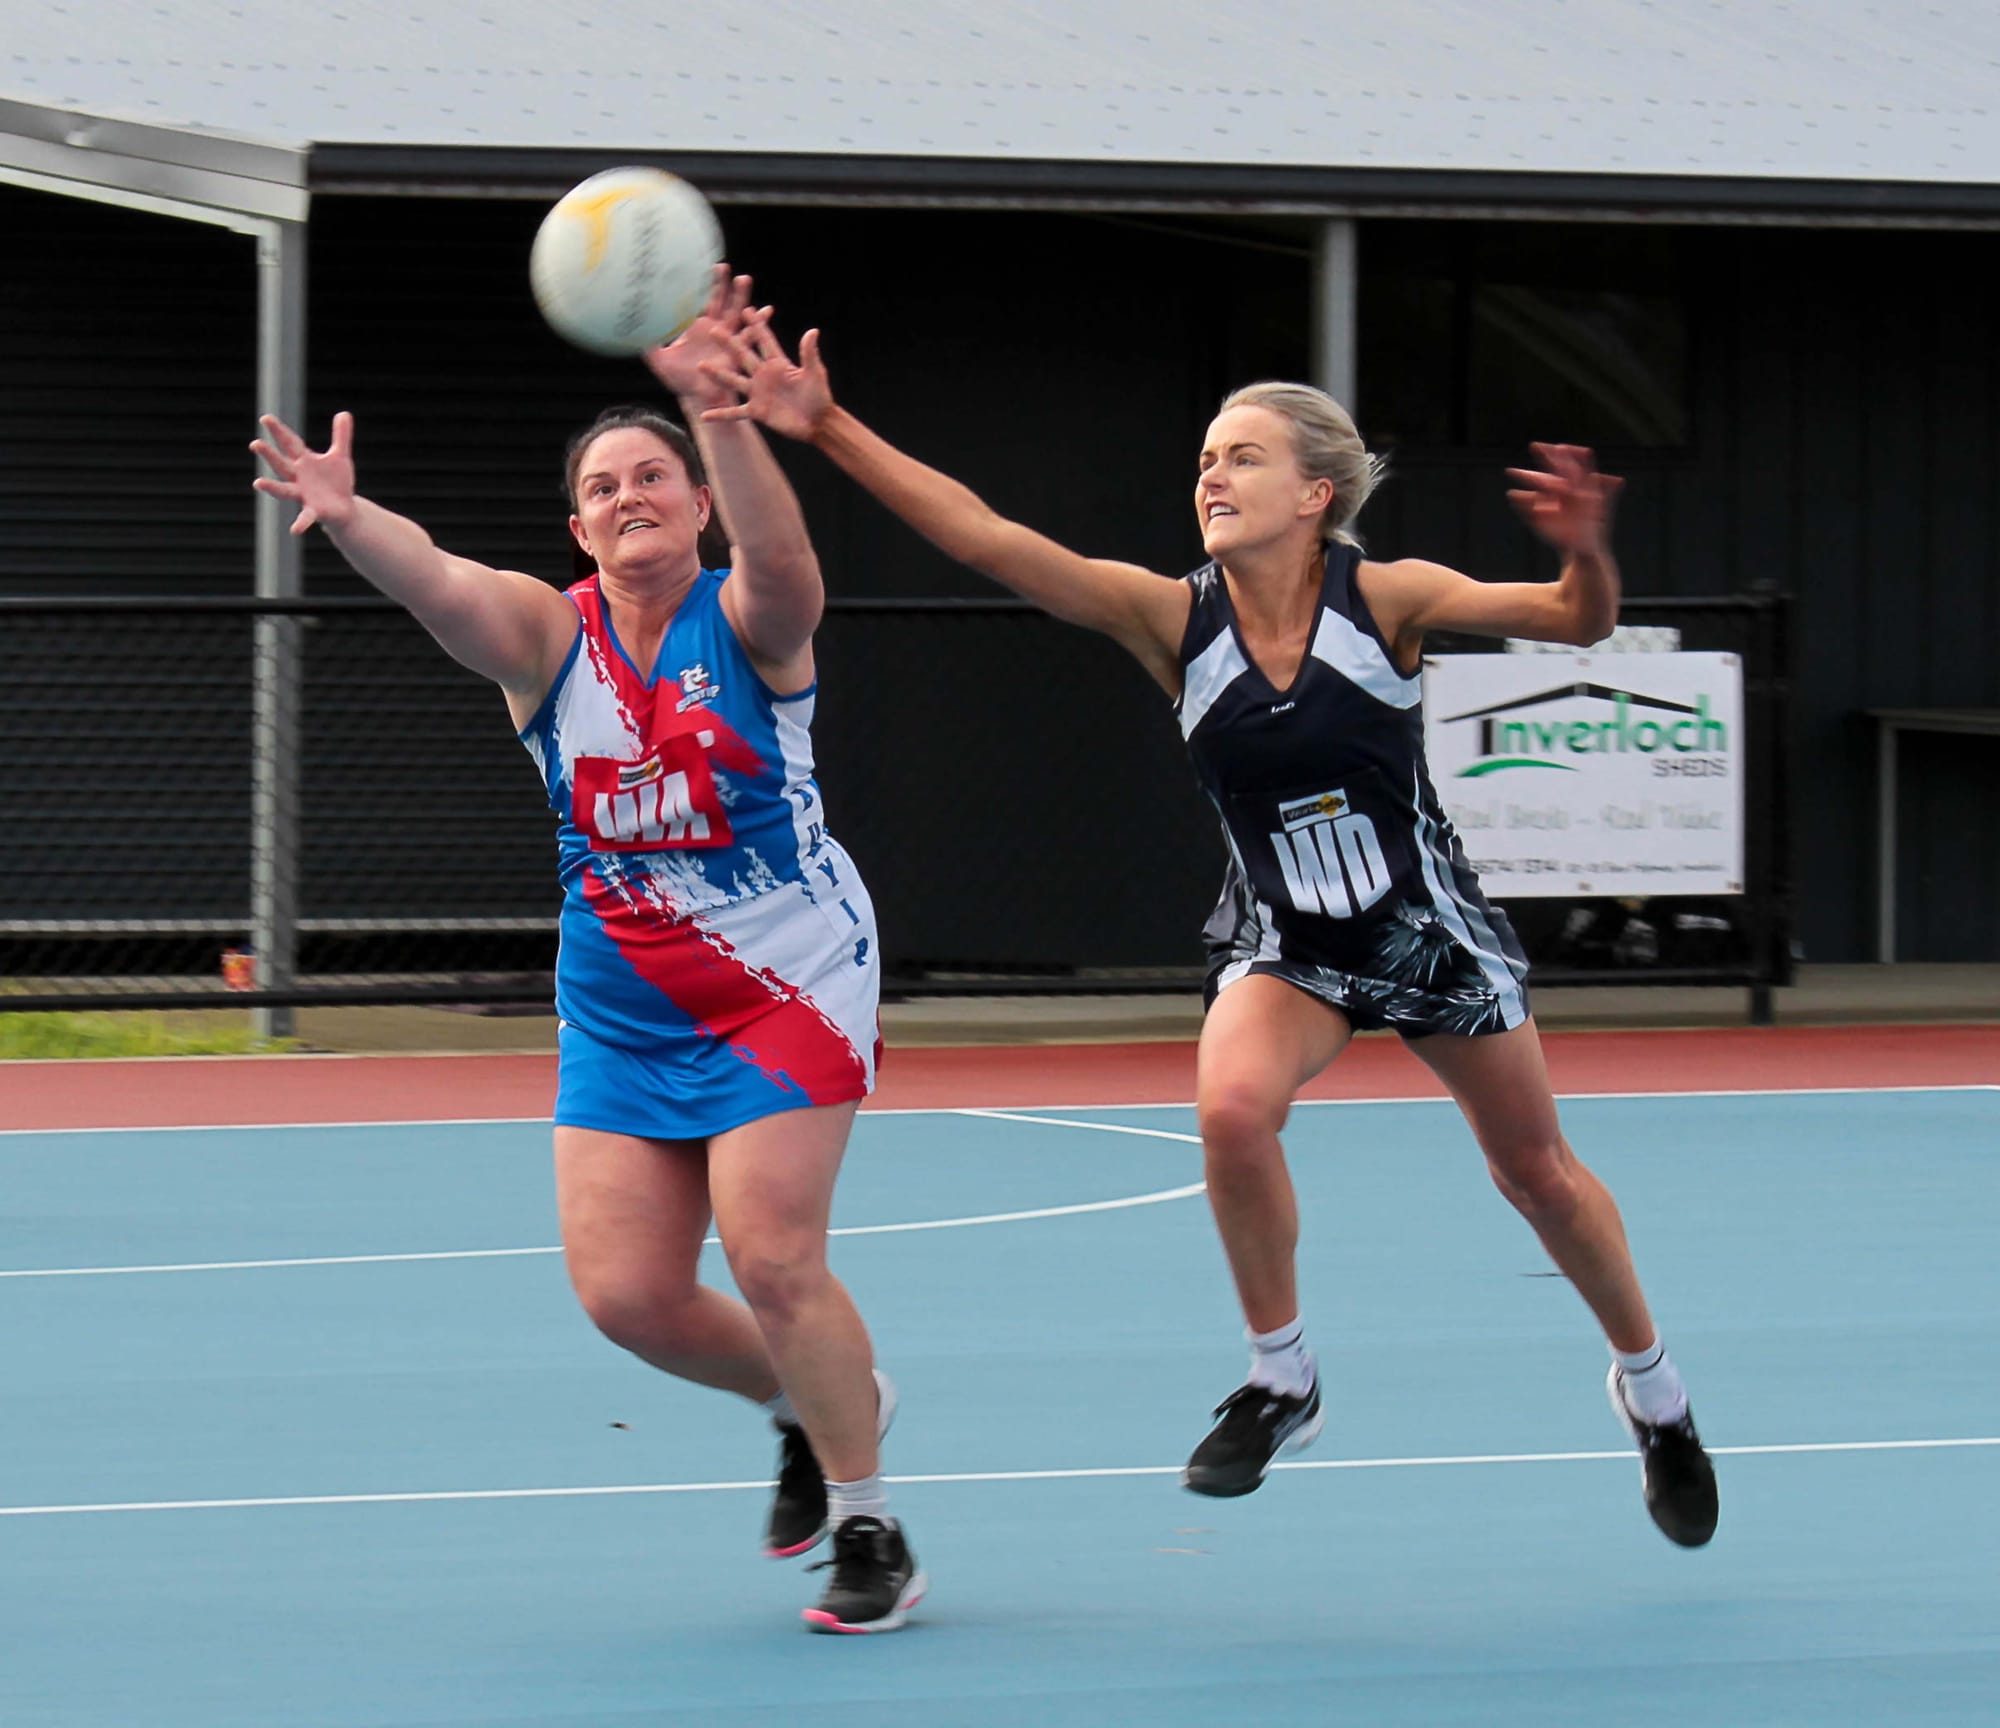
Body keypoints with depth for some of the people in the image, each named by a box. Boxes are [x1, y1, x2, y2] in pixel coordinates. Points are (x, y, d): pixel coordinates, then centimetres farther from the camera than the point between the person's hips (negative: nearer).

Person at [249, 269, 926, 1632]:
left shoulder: (747, 622, -9)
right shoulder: (547, 634, -2)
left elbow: (781, 560, -34)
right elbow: (441, 583, -23)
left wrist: (716, 409, -52)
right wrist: (347, 518, -46)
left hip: (787, 982, -4)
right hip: (620, 1002, 4)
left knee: (772, 1255, -13)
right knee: (626, 1289, -1)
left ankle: (869, 1529, 4)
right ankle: (818, 1405, 27)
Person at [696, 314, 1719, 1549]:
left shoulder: (1386, 600, -19)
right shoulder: (1174, 620, -16)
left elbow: (1579, 620, -24)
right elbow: (984, 535, -25)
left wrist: (1587, 554, -48)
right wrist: (827, 428, -35)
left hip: (1428, 926, -1)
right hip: (1284, 938, 1)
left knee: (1537, 1169, 12)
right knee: (1232, 1104, -29)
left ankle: (1654, 1391, 38)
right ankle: (1282, 1381, -8)